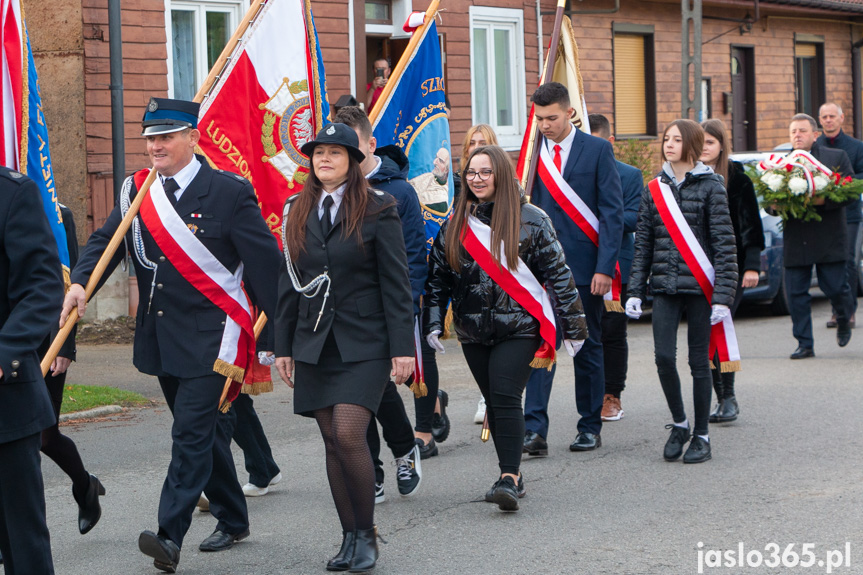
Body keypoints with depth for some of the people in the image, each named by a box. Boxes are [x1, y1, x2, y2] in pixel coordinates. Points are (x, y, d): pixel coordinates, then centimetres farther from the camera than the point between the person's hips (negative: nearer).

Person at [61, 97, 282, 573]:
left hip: (209, 337, -6)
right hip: (161, 338, 6)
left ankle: (171, 536, -16)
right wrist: (80, 283, -22)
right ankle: (232, 520, 32)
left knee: (192, 431, -12)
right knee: (203, 430, 17)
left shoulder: (229, 192, -9)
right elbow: (105, 241, -1)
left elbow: (266, 262, -8)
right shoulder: (137, 190, 7)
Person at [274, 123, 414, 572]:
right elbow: (289, 282, 14)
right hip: (314, 345, 5)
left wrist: (402, 348, -9)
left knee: (349, 435, -15)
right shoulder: (297, 212, 10)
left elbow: (396, 282, -5)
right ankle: (350, 537, 15)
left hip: (364, 344, -5)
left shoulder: (377, 210, -3)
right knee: (332, 442, 6)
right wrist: (283, 346, 12)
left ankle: (367, 534, 0)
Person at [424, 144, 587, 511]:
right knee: (493, 402, 8)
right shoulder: (456, 224, 9)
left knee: (506, 397, -17)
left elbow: (558, 274, 0)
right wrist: (433, 322, 5)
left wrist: (574, 326, 0)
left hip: (519, 329, -4)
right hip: (473, 332, 5)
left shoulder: (530, 220, -2)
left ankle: (509, 478, -17)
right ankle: (512, 476, 18)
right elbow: (437, 277, 14)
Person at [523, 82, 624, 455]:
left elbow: (612, 212, -5)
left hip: (584, 266, -2)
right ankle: (535, 428, -11)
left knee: (588, 347, 7)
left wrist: (605, 267, -12)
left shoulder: (597, 150, -2)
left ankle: (590, 427, 17)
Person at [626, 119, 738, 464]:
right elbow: (643, 244, 11)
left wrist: (723, 296, -12)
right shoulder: (654, 189, 9)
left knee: (699, 361, 2)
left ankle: (701, 436, 12)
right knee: (664, 356, -8)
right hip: (664, 288, 3)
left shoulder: (710, 187, -3)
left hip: (699, 286, -3)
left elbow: (725, 245, -6)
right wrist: (635, 290, 3)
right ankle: (679, 424, 13)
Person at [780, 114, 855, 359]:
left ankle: (843, 321, 34)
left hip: (828, 239, -2)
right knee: (796, 294, 1)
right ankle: (804, 344, 10)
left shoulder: (837, 158, 4)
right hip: (795, 241, 2)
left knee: (835, 287, 1)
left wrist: (825, 200, -21)